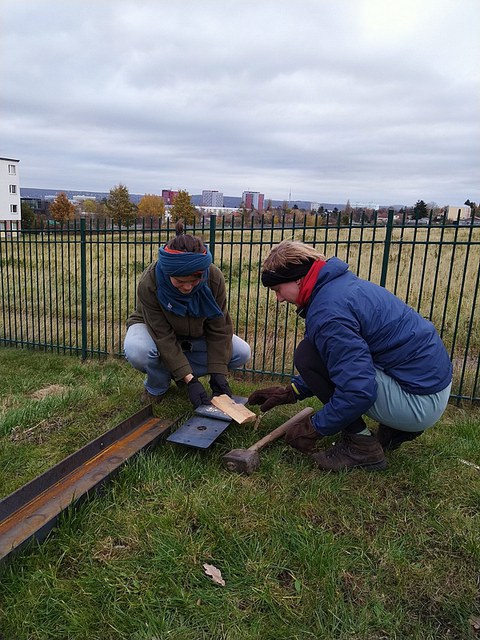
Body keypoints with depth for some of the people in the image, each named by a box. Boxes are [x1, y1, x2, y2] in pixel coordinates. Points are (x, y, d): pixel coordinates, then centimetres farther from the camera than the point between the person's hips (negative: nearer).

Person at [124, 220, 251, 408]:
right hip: (155, 329, -3)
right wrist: (190, 380, -35)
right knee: (136, 351, -39)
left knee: (242, 353, -15)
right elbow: (164, 338, -31)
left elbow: (218, 329, -18)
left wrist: (218, 373, -23)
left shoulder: (214, 278, -27)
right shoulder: (149, 284, -34)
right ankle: (157, 387, -3)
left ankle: (175, 371, 0)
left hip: (194, 334, 3)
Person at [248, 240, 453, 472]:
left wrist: (313, 429, -11)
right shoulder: (342, 282, 10)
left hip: (420, 402, -10)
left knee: (307, 355, -13)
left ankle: (361, 444, -2)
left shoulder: (328, 312, -22)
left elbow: (359, 391, -27)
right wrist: (291, 392, 16)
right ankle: (397, 428, 19)